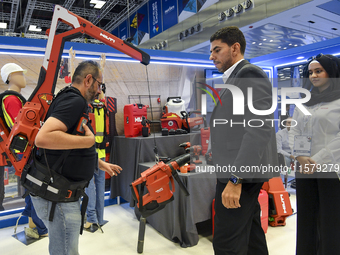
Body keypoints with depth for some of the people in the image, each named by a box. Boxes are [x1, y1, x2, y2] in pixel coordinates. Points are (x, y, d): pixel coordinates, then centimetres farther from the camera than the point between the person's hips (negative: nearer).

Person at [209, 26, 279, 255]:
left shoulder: (250, 74, -11)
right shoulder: (234, 78, 19)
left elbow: (259, 129, -22)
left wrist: (236, 178, -25)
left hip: (242, 172, -10)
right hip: (237, 171, 10)